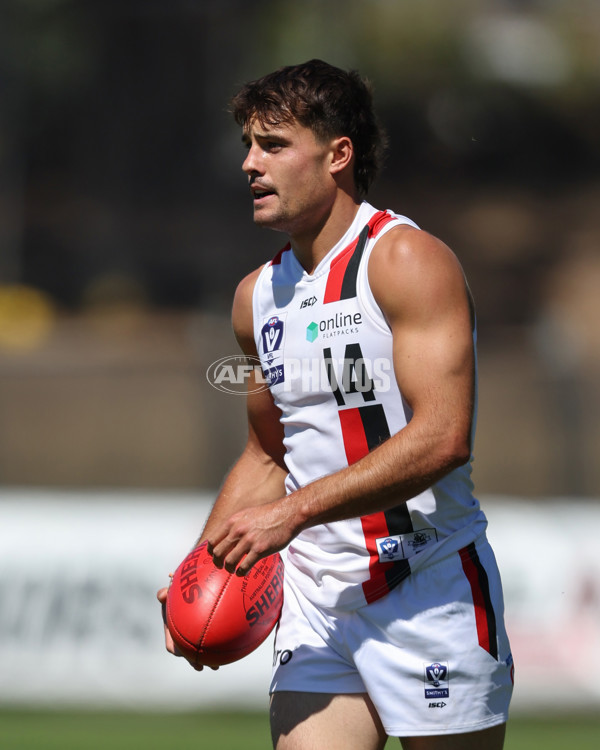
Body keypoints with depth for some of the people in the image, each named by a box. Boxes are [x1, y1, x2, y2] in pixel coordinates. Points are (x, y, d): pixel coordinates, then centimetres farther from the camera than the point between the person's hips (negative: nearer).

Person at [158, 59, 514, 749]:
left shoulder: (408, 262, -11)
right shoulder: (257, 296, 12)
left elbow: (442, 438, -21)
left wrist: (293, 512, -22)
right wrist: (205, 564, 6)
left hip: (430, 591, -6)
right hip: (316, 602, 6)